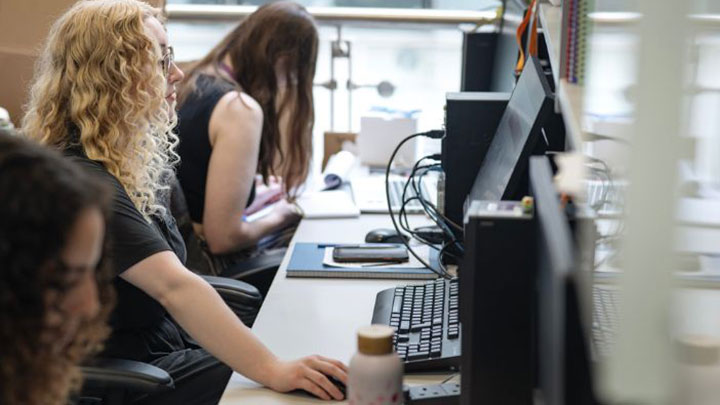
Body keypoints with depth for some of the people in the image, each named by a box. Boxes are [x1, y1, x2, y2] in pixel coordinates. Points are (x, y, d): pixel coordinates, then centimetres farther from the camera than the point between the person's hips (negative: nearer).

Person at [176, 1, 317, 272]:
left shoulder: (195, 80, 4)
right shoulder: (240, 109, -24)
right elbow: (223, 237, -24)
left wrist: (257, 195, 23)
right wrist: (277, 219, -5)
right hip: (214, 265, -9)